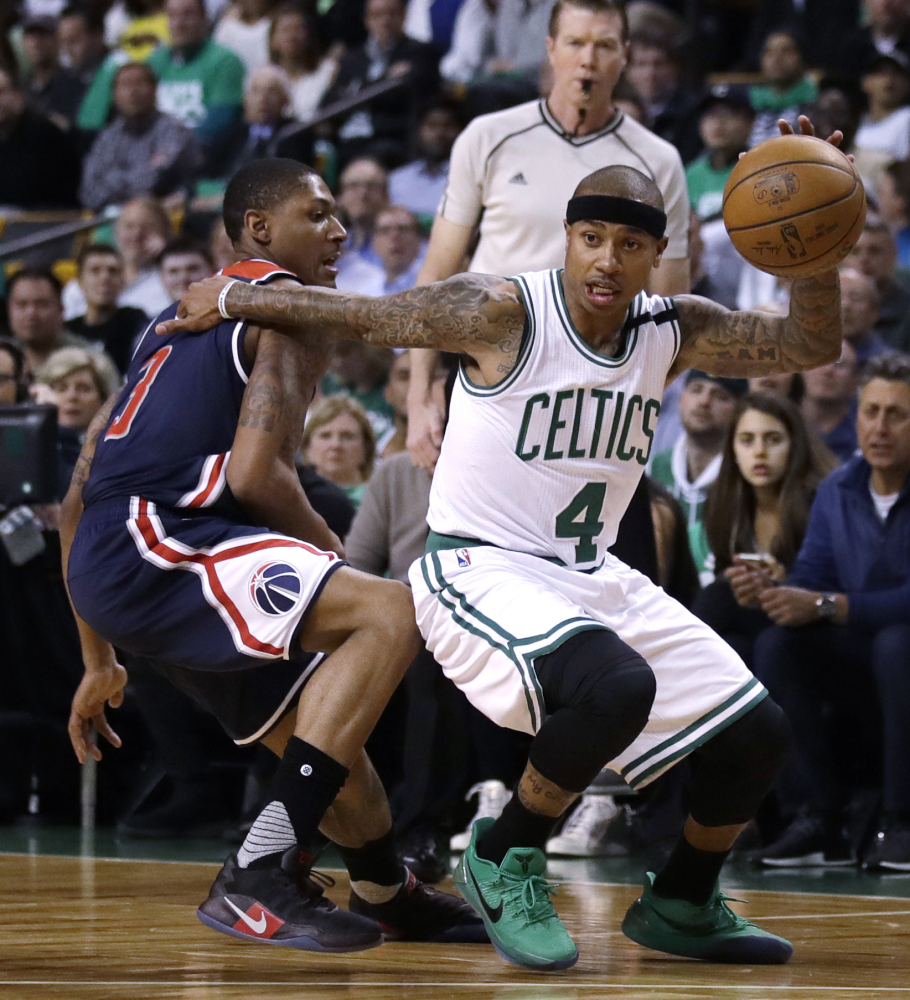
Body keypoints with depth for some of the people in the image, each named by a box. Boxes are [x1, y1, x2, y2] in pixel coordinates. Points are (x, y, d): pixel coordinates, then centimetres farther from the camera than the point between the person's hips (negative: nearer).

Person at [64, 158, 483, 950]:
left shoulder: (182, 320, 29)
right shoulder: (291, 303, 0)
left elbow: (79, 498, 29)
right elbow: (256, 474, -15)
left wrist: (99, 662, 33)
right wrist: (329, 550, 4)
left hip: (106, 563, 10)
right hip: (150, 544, -10)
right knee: (389, 612, -21)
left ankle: (390, 898, 44)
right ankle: (259, 877, -26)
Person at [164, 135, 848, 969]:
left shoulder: (673, 332, 1)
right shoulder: (503, 313, -17)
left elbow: (811, 345, -3)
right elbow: (356, 315, -9)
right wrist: (229, 298, -4)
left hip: (593, 578, 7)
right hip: (480, 571, -7)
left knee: (755, 734, 1)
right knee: (615, 687, -36)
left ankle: (682, 906, 26)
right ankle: (505, 861, -11)